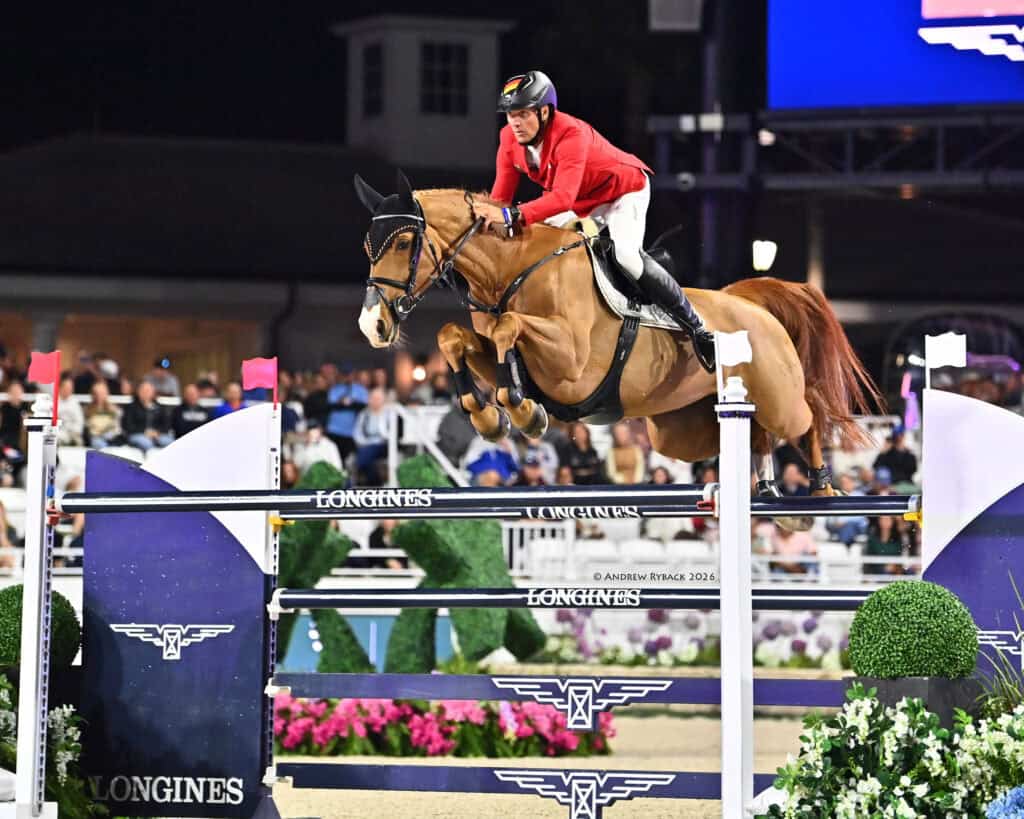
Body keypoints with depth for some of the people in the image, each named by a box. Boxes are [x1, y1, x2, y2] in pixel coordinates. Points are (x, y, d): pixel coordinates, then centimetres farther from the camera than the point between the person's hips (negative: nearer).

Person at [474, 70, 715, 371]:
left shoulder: (570, 134, -39)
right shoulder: (510, 138, -17)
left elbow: (563, 198, -50)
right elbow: (502, 194, -17)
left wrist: (512, 216, -61)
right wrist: (490, 217, -40)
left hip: (624, 190, -8)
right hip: (580, 205, 8)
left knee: (624, 253, -26)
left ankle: (696, 327, -18)